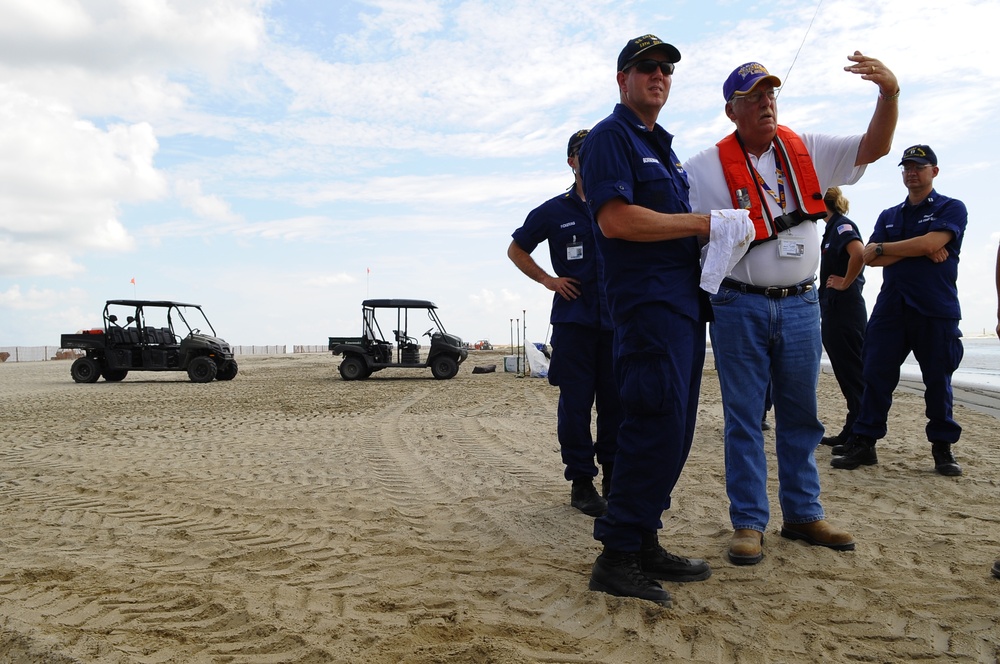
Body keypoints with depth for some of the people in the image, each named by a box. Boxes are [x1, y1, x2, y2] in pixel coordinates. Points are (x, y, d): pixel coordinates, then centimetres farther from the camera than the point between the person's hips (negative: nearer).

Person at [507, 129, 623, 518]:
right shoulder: (554, 211, 8)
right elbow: (516, 250, 18)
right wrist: (547, 280, 6)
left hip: (617, 319, 1)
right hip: (573, 320, -1)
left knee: (616, 402, 4)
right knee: (576, 403, -1)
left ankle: (615, 478, 17)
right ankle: (581, 482, 8)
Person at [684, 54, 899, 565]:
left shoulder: (807, 151, 8)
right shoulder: (707, 166, -3)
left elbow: (874, 147, 3)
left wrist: (889, 93, -12)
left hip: (801, 304, 4)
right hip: (739, 307, -3)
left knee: (800, 415, 11)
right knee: (744, 417, 2)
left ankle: (802, 514, 24)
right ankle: (748, 523, 11)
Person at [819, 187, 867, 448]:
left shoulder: (842, 225, -10)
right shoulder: (832, 229, 17)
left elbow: (859, 252, -30)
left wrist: (846, 283, -18)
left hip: (845, 311, -10)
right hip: (833, 311, 10)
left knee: (852, 372, -6)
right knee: (846, 374, 11)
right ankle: (852, 432, 17)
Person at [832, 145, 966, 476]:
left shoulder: (951, 209, 5)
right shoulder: (888, 216, 18)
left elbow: (931, 243, -14)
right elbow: (871, 258, 3)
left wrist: (881, 248, -4)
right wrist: (920, 250, -8)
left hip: (936, 311, -3)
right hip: (890, 308, 3)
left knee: (938, 382, 4)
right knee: (876, 376, -1)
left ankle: (943, 448, 16)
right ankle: (863, 443, 3)